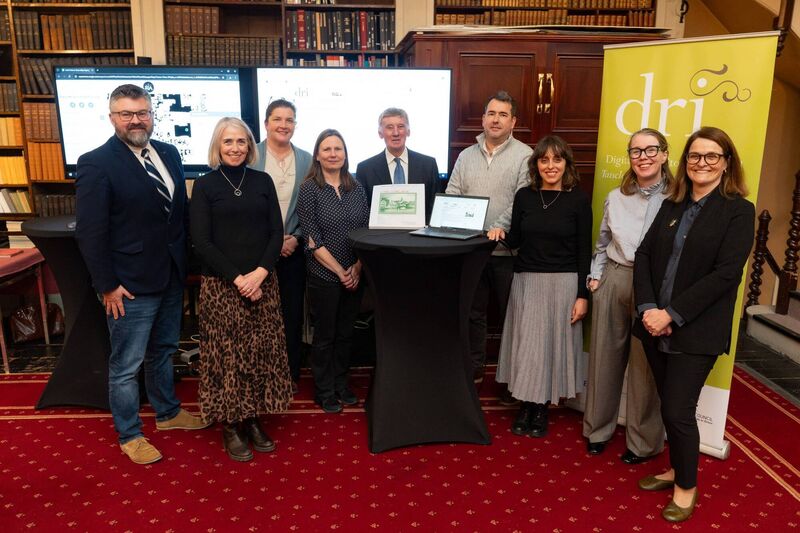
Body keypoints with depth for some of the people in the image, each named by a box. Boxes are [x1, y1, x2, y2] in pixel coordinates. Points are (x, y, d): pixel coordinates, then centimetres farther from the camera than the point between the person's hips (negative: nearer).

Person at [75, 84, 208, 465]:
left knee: (163, 352, 23)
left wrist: (185, 261, 8)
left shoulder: (169, 153, 6)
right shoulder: (96, 163, -13)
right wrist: (108, 286, -15)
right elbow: (90, 232, -15)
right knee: (126, 365, 8)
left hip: (172, 277, 6)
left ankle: (168, 413, 42)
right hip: (130, 286, -6)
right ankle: (129, 435, 27)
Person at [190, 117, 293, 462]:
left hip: (262, 282, 3)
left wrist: (259, 273, -12)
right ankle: (230, 426, 17)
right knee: (227, 354, 1)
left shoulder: (263, 181, 8)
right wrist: (238, 279, -13)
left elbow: (276, 232, 3)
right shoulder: (205, 185, 1)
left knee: (262, 352, 5)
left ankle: (253, 419, 22)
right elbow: (201, 241, -6)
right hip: (221, 285, -2)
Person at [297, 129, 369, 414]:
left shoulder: (356, 188, 5)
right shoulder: (309, 189, -7)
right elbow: (313, 240, -12)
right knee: (324, 335, 9)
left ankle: (341, 384, 32)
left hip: (354, 276, 4)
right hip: (323, 276, -4)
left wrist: (357, 268, -7)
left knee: (345, 333, 15)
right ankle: (324, 391, 25)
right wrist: (340, 271, -13)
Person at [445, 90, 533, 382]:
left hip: (507, 249, -4)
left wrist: (496, 230, -24)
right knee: (473, 311, 13)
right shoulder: (466, 156, 11)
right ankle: (474, 366, 28)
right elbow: (450, 197, 6)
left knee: (510, 313, 7)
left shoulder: (524, 156, -3)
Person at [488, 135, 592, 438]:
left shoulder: (579, 199, -4)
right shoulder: (524, 196, 4)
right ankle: (526, 406, 23)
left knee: (553, 344, 6)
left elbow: (584, 251, -4)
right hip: (527, 281, 3)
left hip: (563, 283, -2)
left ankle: (542, 409, 23)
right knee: (526, 345, 7)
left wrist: (582, 295, -7)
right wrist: (502, 235, -12)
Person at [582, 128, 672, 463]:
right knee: (604, 356, 12)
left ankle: (643, 441, 22)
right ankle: (598, 428, 29)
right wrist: (595, 276, 9)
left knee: (645, 365, 4)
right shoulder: (615, 197, 9)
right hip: (613, 281, 4)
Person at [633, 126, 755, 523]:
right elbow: (644, 255, 3)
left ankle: (687, 486, 22)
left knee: (678, 410, -1)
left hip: (696, 332, -5)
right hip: (656, 326, 5)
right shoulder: (671, 206, 11)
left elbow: (726, 273, -15)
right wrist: (648, 308, -12)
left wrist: (671, 314, -19)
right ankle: (676, 470, 35)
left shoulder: (739, 211, -5)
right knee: (668, 406, 15)